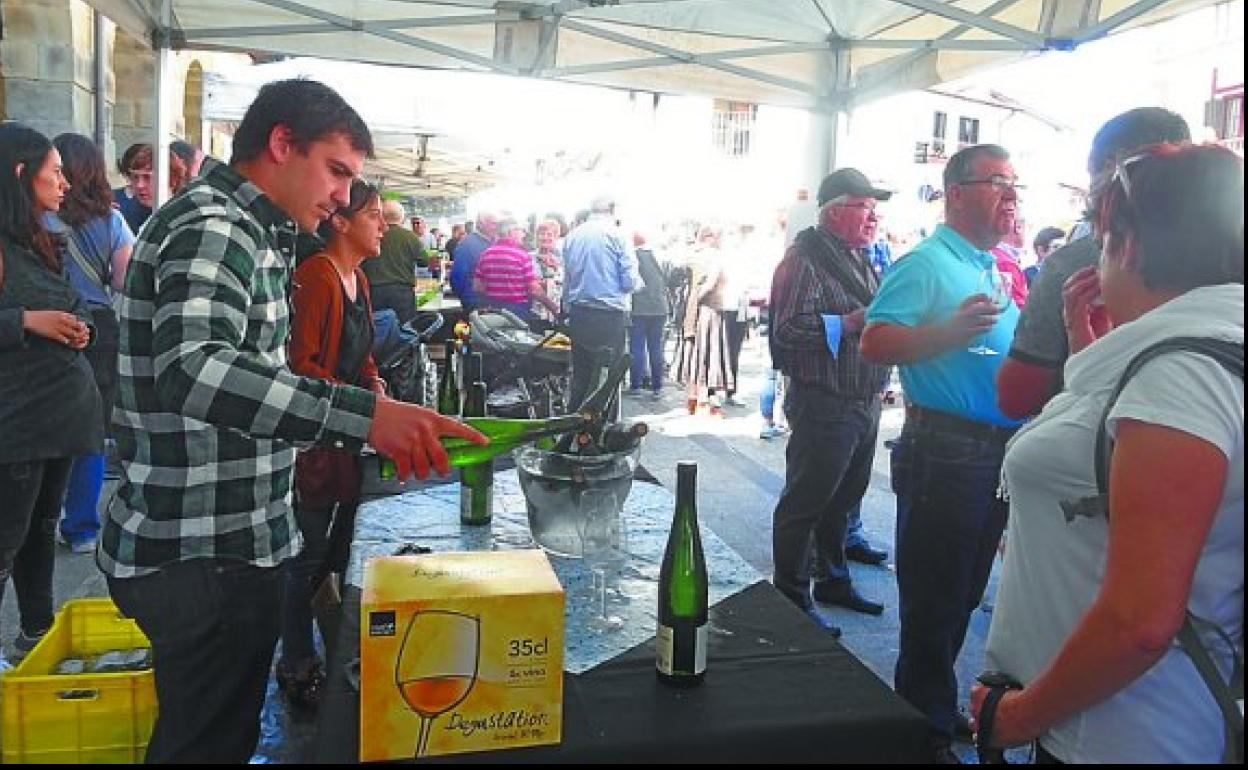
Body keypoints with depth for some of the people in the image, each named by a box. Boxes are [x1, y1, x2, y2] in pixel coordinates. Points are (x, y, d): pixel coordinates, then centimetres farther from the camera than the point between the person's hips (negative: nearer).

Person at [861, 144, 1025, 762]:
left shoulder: (1000, 269, 17)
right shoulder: (924, 263, -10)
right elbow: (874, 344, -21)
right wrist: (950, 330, -31)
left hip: (999, 452, 9)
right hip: (945, 449, -9)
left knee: (964, 595, 19)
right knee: (934, 600, 1)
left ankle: (933, 706, 36)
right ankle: (928, 729, 18)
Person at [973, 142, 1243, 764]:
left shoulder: (1182, 368, -23)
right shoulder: (1196, 349, 7)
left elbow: (1140, 622, -29)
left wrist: (1021, 716, -15)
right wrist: (1085, 341, 16)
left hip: (1117, 735, -8)